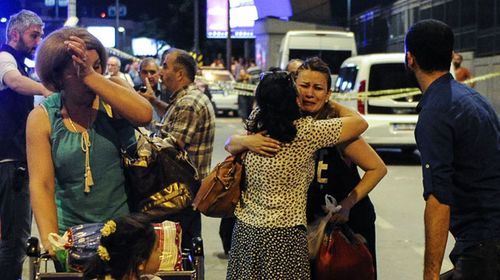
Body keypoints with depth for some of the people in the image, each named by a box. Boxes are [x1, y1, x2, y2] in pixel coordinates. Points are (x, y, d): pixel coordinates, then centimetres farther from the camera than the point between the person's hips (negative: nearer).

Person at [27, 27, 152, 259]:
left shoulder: (113, 91, -6)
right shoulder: (42, 118, -8)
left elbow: (143, 115, -28)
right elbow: (41, 185, -15)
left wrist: (91, 76, -29)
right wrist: (51, 243, -28)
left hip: (124, 228, 0)